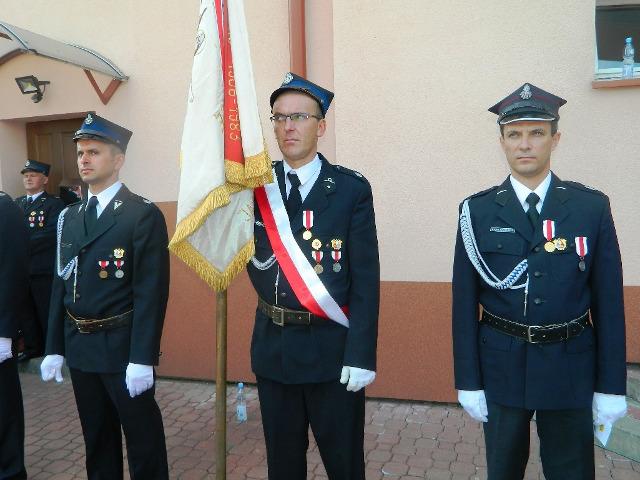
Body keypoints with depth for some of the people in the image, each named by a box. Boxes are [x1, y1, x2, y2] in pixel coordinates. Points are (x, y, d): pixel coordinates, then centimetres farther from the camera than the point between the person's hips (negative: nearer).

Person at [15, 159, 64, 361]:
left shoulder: (54, 204, -5)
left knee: (47, 311, 3)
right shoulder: (17, 203, 16)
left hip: (43, 269, -6)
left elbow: (50, 234, -17)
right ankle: (32, 347, 26)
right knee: (26, 311, 14)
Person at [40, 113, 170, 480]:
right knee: (97, 437, 21)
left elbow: (151, 292, -17)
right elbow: (61, 286, 11)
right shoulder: (69, 217, 10)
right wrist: (54, 349, 10)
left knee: (142, 437, 8)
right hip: (79, 346, 7)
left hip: (122, 347, -6)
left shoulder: (144, 215, -12)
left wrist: (142, 358, -20)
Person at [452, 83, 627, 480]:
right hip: (501, 368, 0)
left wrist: (611, 386, -2)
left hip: (571, 369, 1)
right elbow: (465, 302, -4)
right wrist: (468, 381, -4)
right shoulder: (477, 211, -4)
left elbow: (608, 300, -1)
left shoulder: (592, 207, -2)